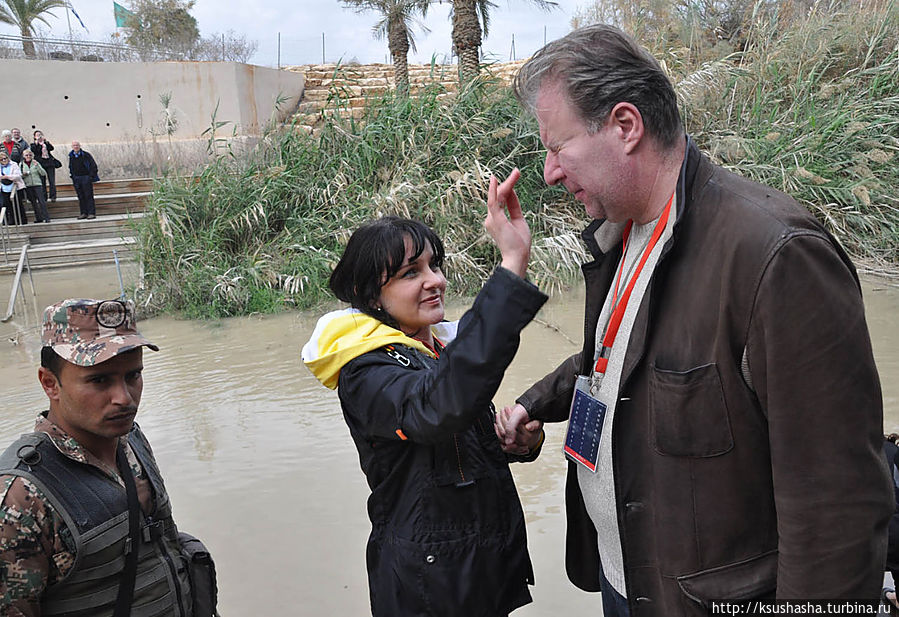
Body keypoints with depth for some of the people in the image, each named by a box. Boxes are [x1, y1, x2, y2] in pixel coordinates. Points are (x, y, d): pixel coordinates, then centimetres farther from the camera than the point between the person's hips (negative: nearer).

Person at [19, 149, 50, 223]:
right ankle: (39, 218, 13)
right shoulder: (21, 165, 6)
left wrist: (37, 165, -17)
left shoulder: (35, 163, 2)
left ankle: (46, 218, -10)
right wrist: (23, 175, -11)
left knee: (42, 201, -10)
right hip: (28, 186, 2)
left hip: (37, 184, -2)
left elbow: (43, 173, -6)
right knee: (33, 203, 7)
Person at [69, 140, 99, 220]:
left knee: (88, 196, -6)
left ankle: (92, 213, -6)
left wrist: (91, 176, -10)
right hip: (76, 179, 5)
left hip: (86, 178, -5)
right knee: (81, 197, 5)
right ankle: (84, 213, 9)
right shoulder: (71, 156, 10)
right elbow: (70, 167, 24)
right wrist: (72, 176, 14)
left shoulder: (86, 155, -6)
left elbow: (93, 165, -5)